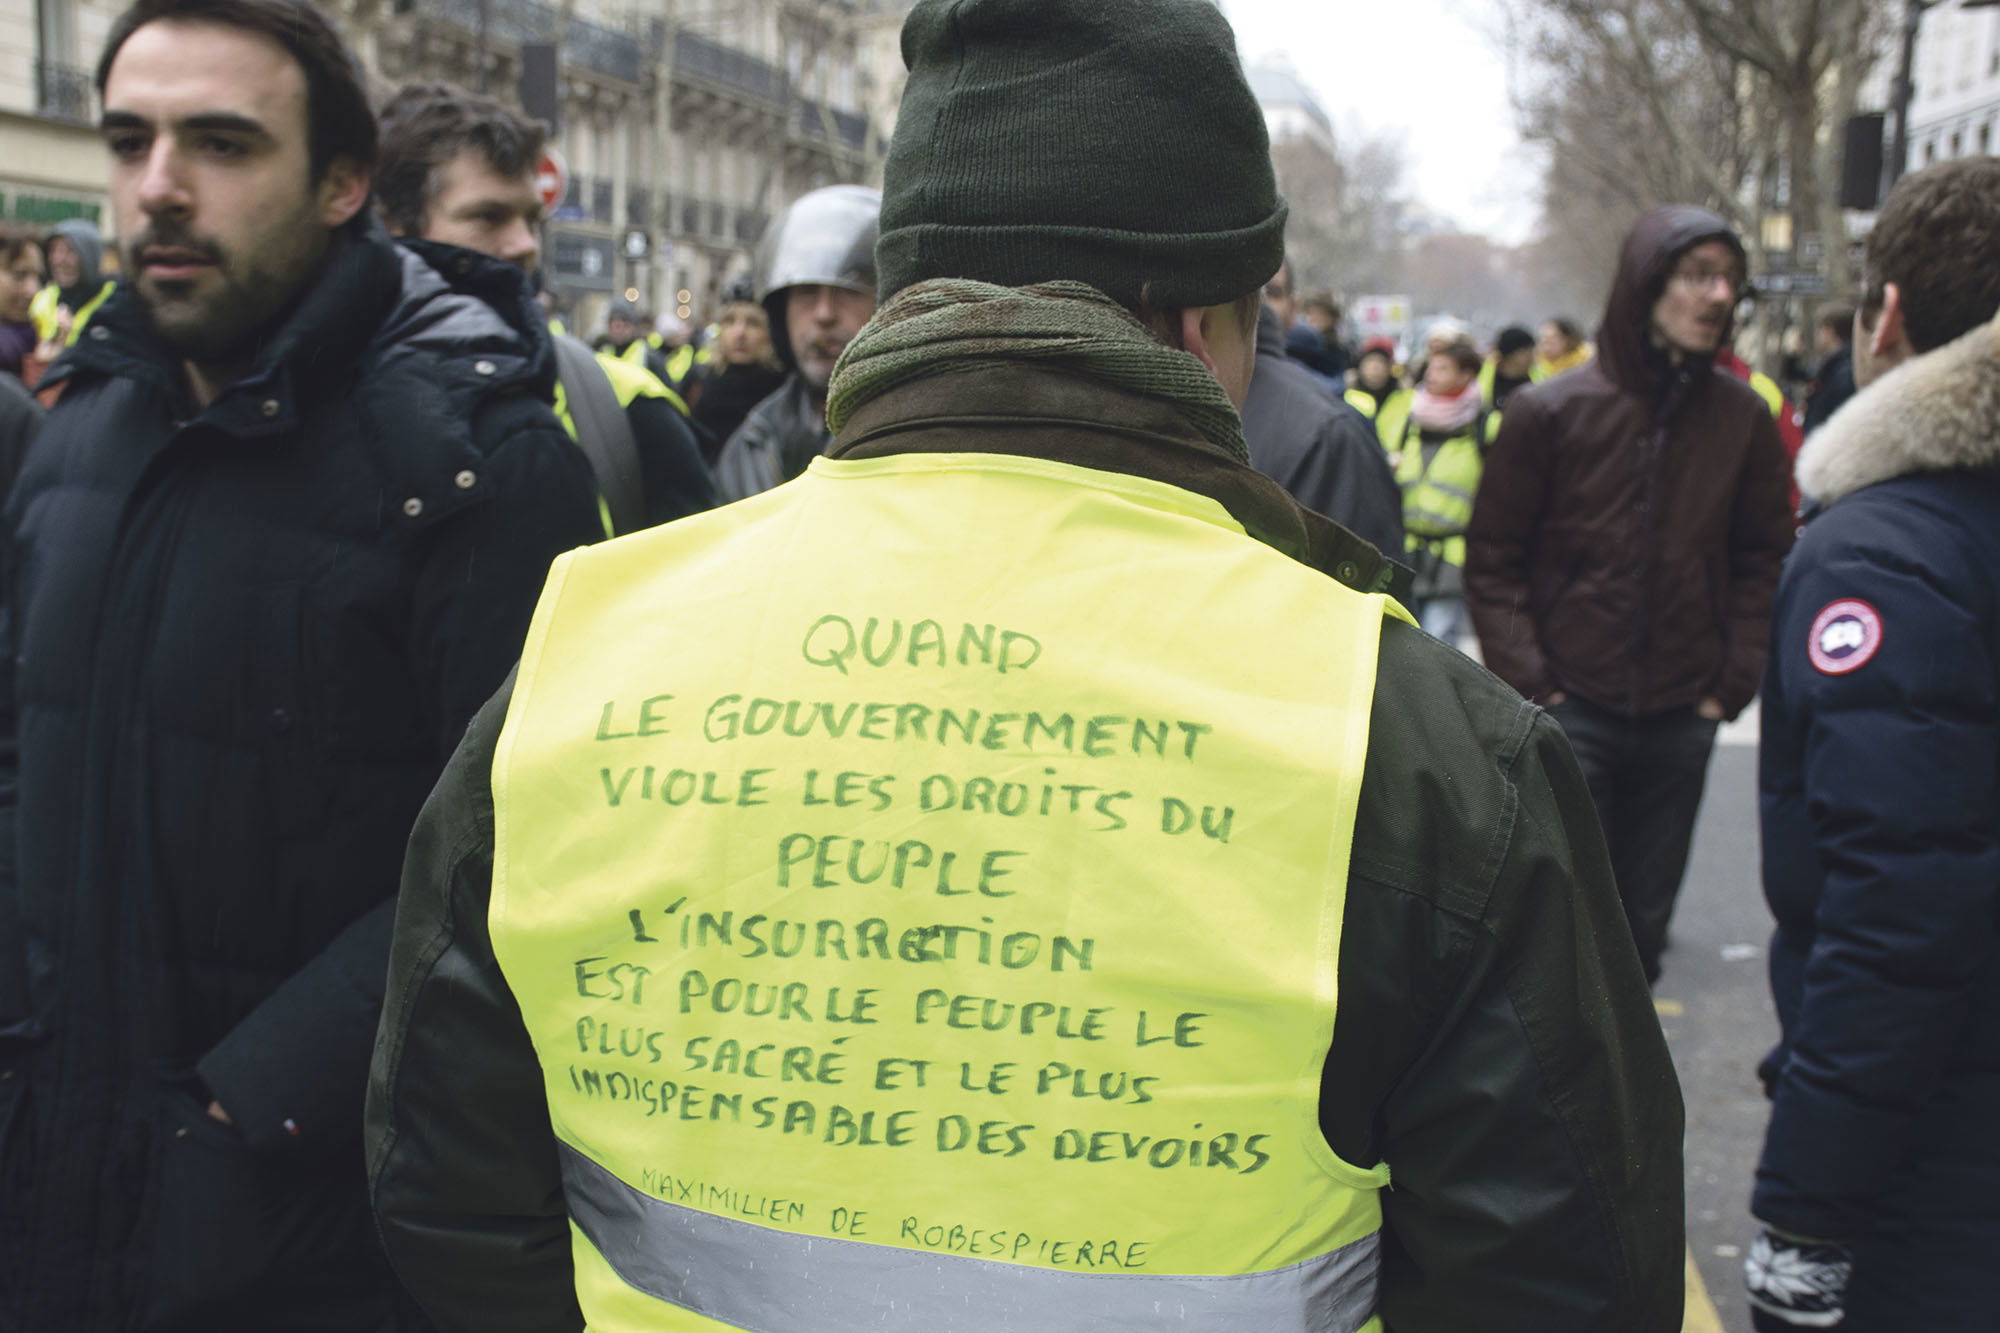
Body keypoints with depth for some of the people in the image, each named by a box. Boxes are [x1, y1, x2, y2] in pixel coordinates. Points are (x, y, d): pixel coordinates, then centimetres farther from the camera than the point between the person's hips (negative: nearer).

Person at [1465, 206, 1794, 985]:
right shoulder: (1550, 411, -6)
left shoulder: (1743, 417, 3)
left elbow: (1764, 561, 11)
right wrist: (1529, 683, -9)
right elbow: (1492, 562, -1)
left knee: (1644, 919, 12)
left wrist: (1733, 682, 1)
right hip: (1570, 710, -3)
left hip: (1682, 718, 3)